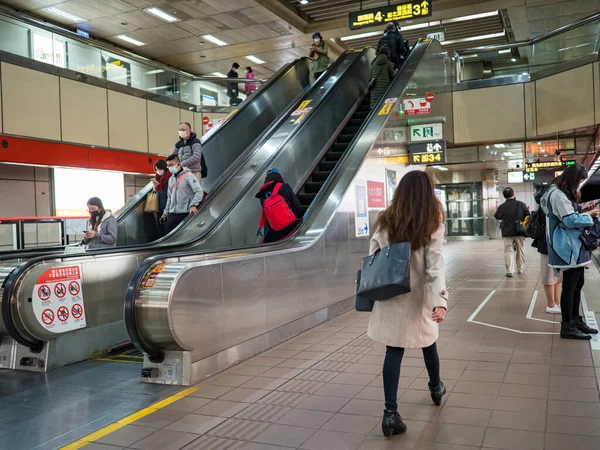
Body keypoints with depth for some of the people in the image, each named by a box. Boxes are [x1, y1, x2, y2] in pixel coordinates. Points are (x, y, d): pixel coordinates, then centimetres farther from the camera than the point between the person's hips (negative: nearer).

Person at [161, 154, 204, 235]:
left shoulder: (188, 176, -5)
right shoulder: (171, 179, 18)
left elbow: (199, 191, -14)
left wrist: (193, 205, -26)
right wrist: (166, 212, 23)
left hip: (185, 214, -7)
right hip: (172, 214, 7)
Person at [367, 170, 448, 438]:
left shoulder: (385, 221, -3)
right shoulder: (432, 225, -11)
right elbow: (435, 266, -20)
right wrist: (440, 300, -25)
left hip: (390, 297, 1)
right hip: (417, 298, -1)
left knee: (393, 351, 3)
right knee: (428, 343, 22)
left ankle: (390, 412, -2)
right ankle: (436, 388, 46)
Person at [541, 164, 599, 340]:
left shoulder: (563, 193, 17)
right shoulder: (558, 194, -16)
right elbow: (570, 220, -20)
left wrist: (584, 212, 4)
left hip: (574, 247, 11)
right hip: (568, 247, -11)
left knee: (577, 283, 15)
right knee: (570, 285, -6)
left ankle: (575, 320, 25)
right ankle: (567, 327, 0)